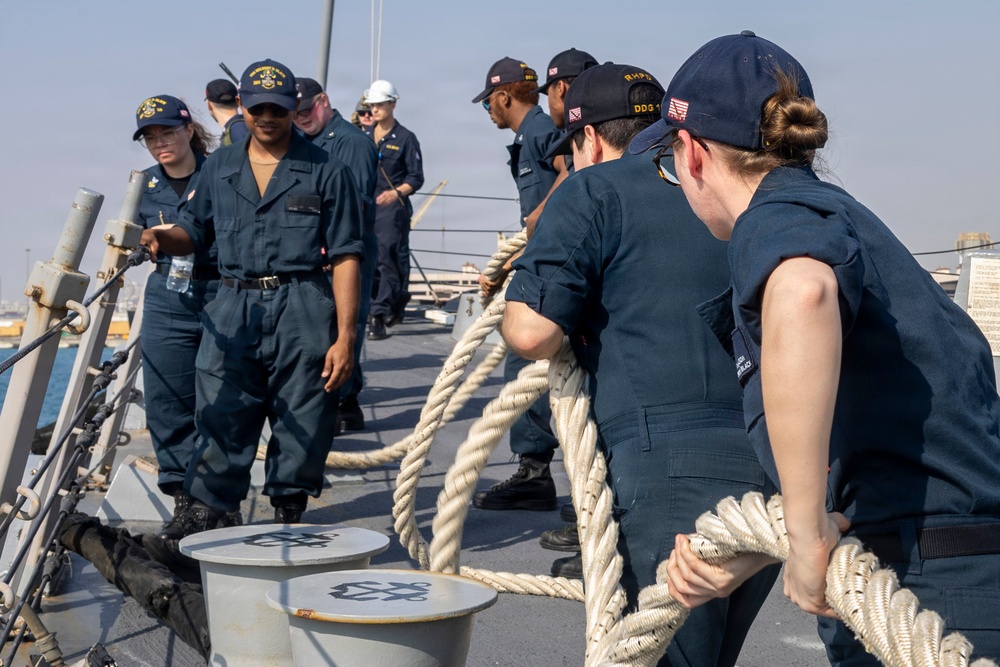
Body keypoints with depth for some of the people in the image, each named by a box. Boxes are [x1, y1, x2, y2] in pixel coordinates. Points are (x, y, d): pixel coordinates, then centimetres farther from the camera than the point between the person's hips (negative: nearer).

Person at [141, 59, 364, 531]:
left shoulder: (326, 172, 2)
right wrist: (161, 238, -3)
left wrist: (345, 336, -9)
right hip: (232, 313, 3)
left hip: (303, 314, -3)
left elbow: (345, 258, -2)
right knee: (220, 419, 3)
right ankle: (202, 518, 12)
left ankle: (289, 515, 17)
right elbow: (194, 232, 22)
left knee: (301, 427, 3)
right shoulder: (218, 168, 15)